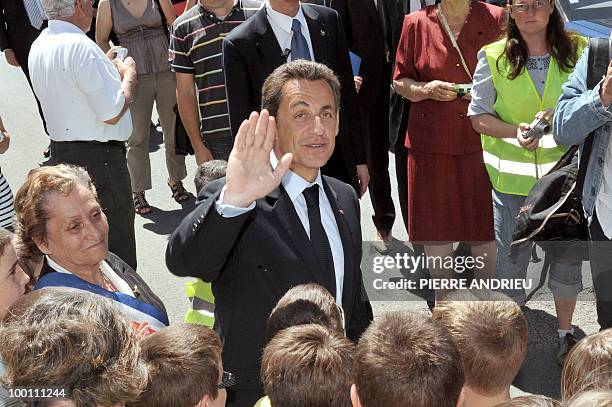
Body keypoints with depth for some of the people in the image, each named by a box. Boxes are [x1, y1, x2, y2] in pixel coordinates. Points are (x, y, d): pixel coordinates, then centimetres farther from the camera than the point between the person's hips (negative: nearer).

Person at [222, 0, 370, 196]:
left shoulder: (329, 20, 1)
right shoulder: (239, 44, -12)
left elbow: (347, 94, 7)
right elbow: (241, 123, -7)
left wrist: (359, 158, 9)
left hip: (339, 160, 4)